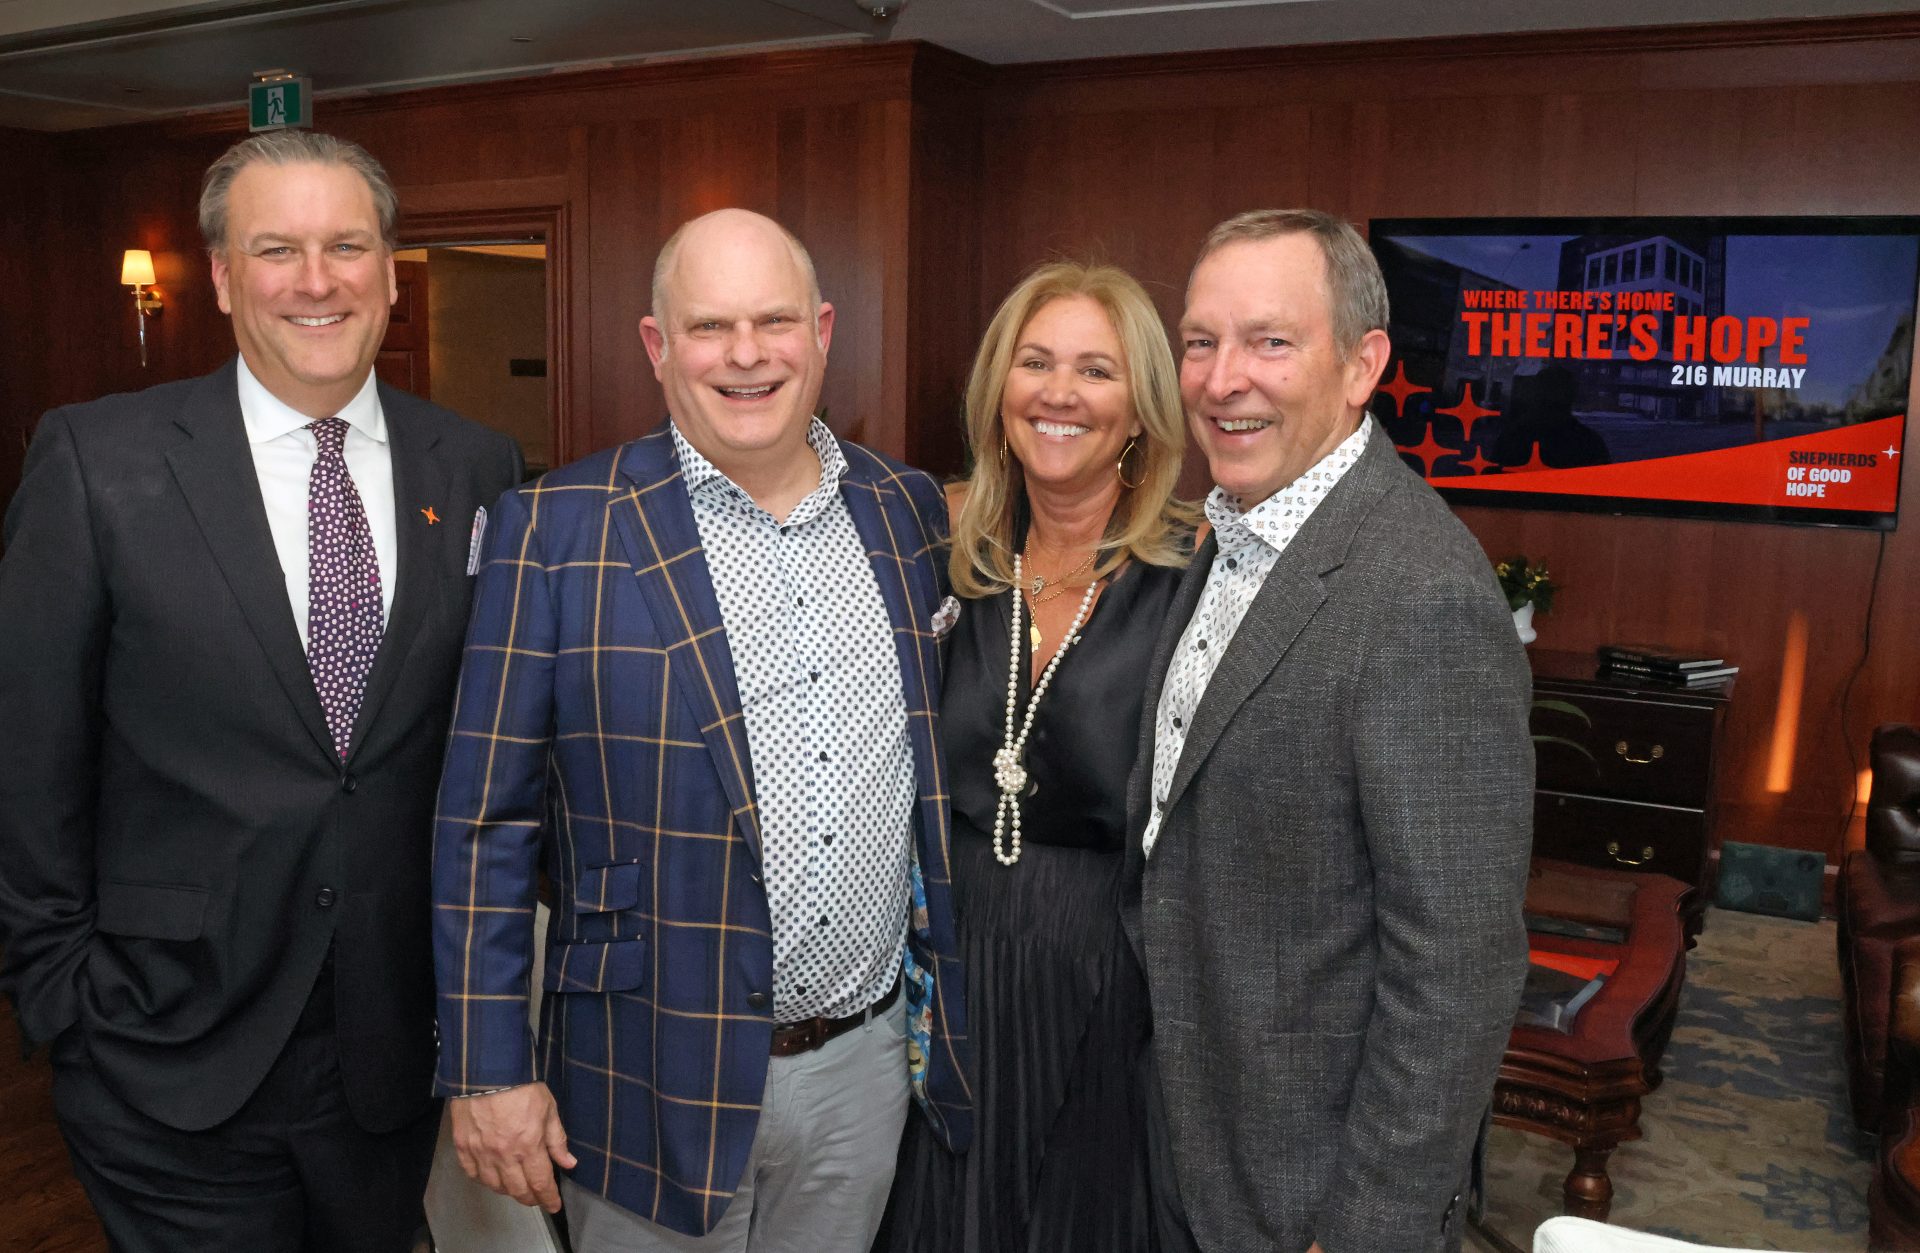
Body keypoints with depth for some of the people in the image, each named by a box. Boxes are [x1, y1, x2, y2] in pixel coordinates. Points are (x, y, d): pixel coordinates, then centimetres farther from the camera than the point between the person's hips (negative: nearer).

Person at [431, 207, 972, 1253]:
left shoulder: (908, 510, 2)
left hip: (870, 1059, 4)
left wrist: (942, 1012, 9)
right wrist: (488, 1070, -7)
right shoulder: (558, 530, -10)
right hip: (660, 1079, -3)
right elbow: (485, 821, -7)